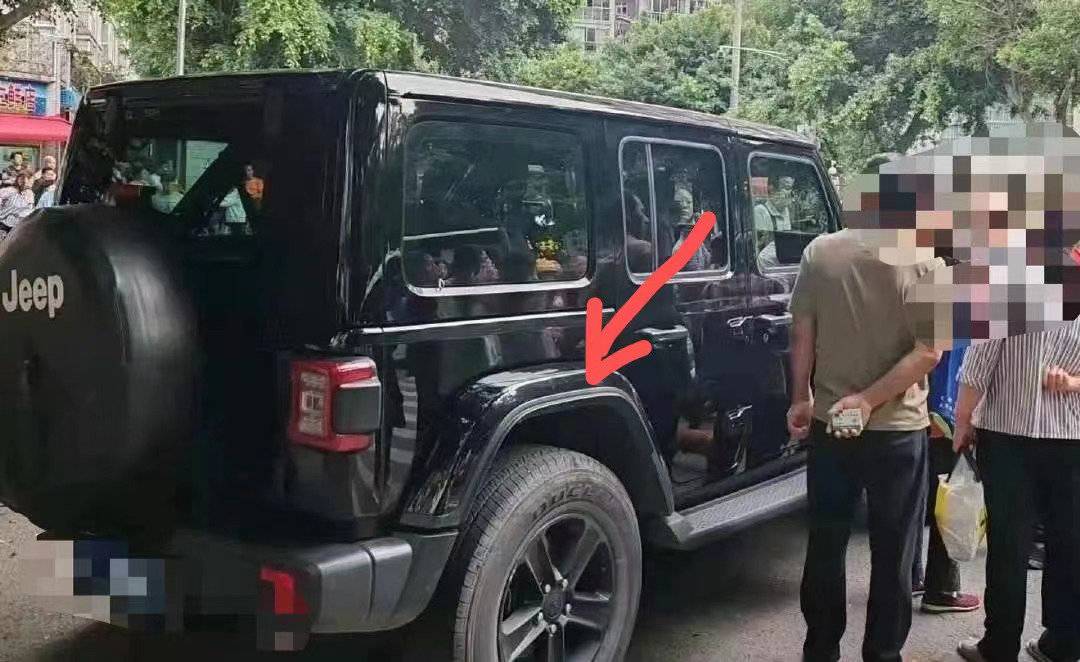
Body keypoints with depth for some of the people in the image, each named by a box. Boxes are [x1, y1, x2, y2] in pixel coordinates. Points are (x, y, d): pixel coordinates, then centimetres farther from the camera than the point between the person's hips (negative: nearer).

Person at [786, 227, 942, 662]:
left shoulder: (819, 252, -7)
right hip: (898, 428, -2)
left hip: (829, 422, 2)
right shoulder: (927, 263, -12)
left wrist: (801, 398, 10)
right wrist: (870, 400, -13)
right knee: (892, 555, 11)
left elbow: (801, 335, -1)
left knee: (825, 545, 16)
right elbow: (929, 351, -15)